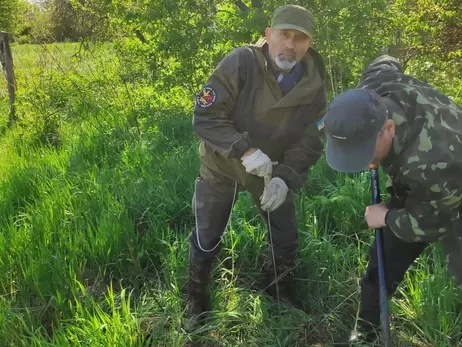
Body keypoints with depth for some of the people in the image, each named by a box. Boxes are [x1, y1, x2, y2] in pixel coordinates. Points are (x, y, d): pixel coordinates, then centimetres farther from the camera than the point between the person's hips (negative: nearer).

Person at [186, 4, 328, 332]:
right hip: (222, 165, -3)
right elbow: (204, 116, -27)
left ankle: (281, 295, 41)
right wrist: (244, 149, -39)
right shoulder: (241, 62, -27)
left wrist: (286, 177, -28)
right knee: (207, 240, 7)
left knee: (287, 238, 12)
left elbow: (311, 142, -12)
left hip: (273, 170, 3)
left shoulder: (314, 83, -14)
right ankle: (197, 304, 33)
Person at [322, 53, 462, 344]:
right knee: (384, 261, 10)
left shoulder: (434, 163, -47)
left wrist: (386, 217, -12)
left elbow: (427, 225, -29)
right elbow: (386, 63, 0)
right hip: (413, 190, 6)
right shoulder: (374, 90, -27)